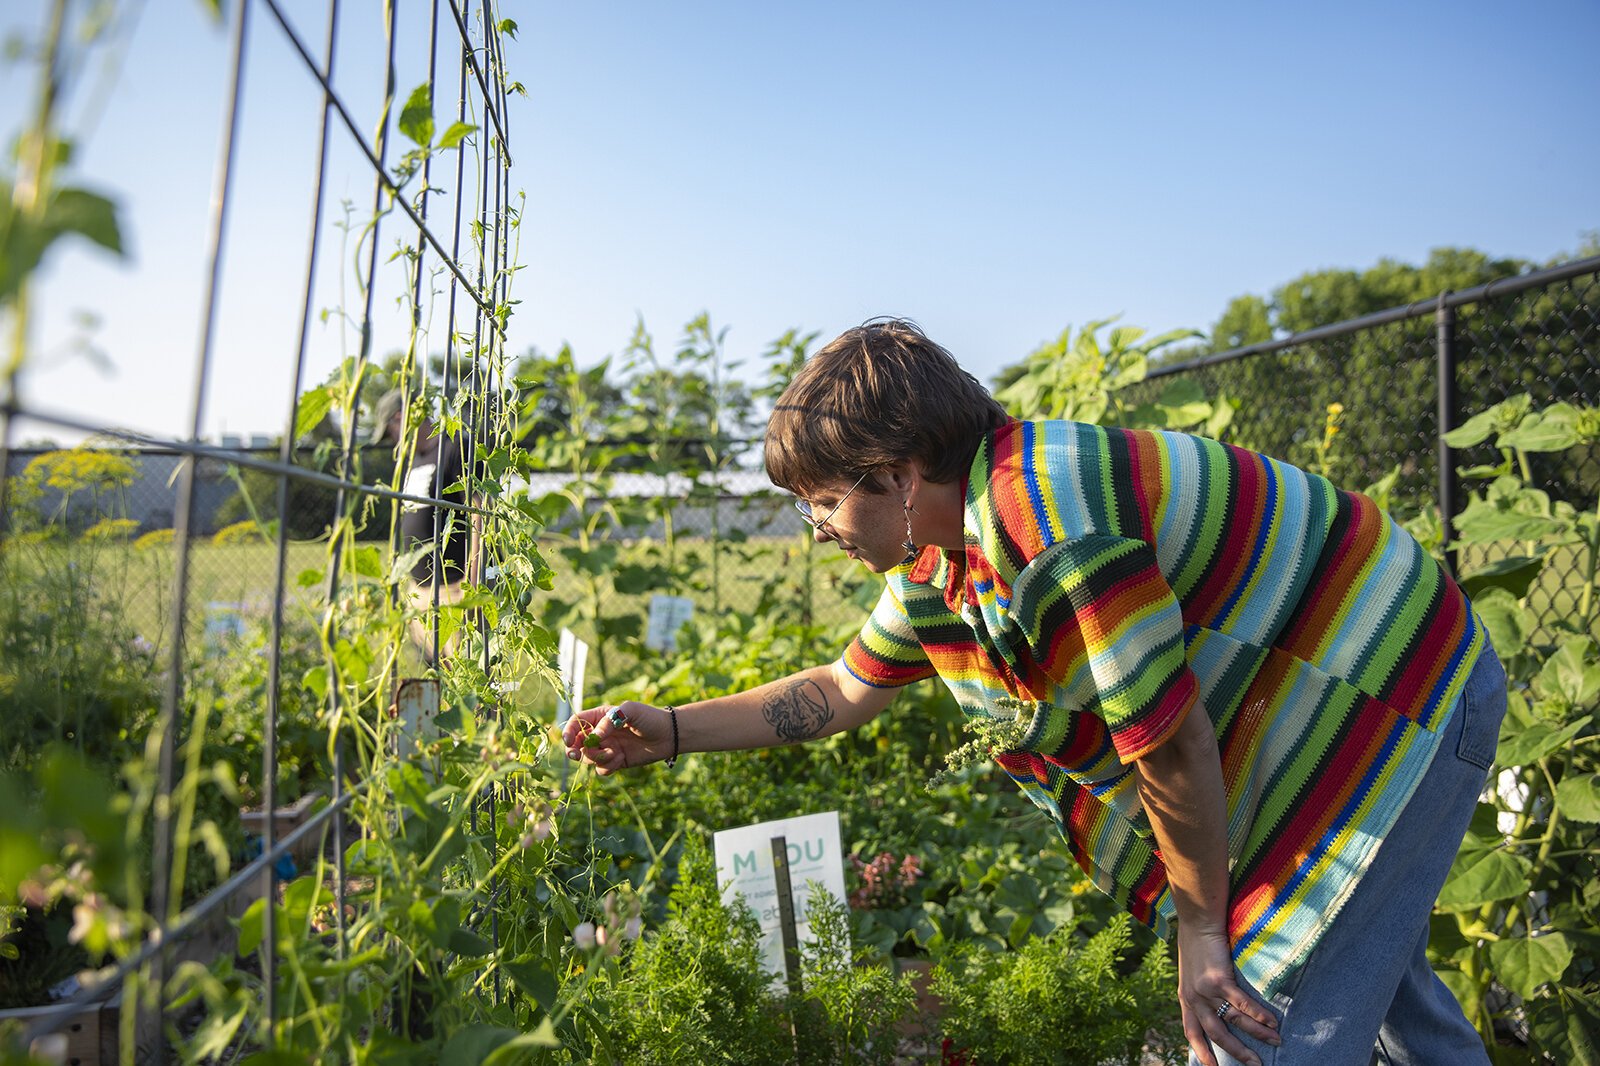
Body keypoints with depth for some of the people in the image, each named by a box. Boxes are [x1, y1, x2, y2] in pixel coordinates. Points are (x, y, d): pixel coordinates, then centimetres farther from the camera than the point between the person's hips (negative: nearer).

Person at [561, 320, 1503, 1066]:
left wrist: (1199, 930, -14)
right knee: (1368, 954, 29)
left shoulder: (1049, 524, -34)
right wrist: (667, 731, 5)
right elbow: (845, 690, 9)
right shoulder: (936, 564, -1)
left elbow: (1170, 745, -28)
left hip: (1399, 693, -9)